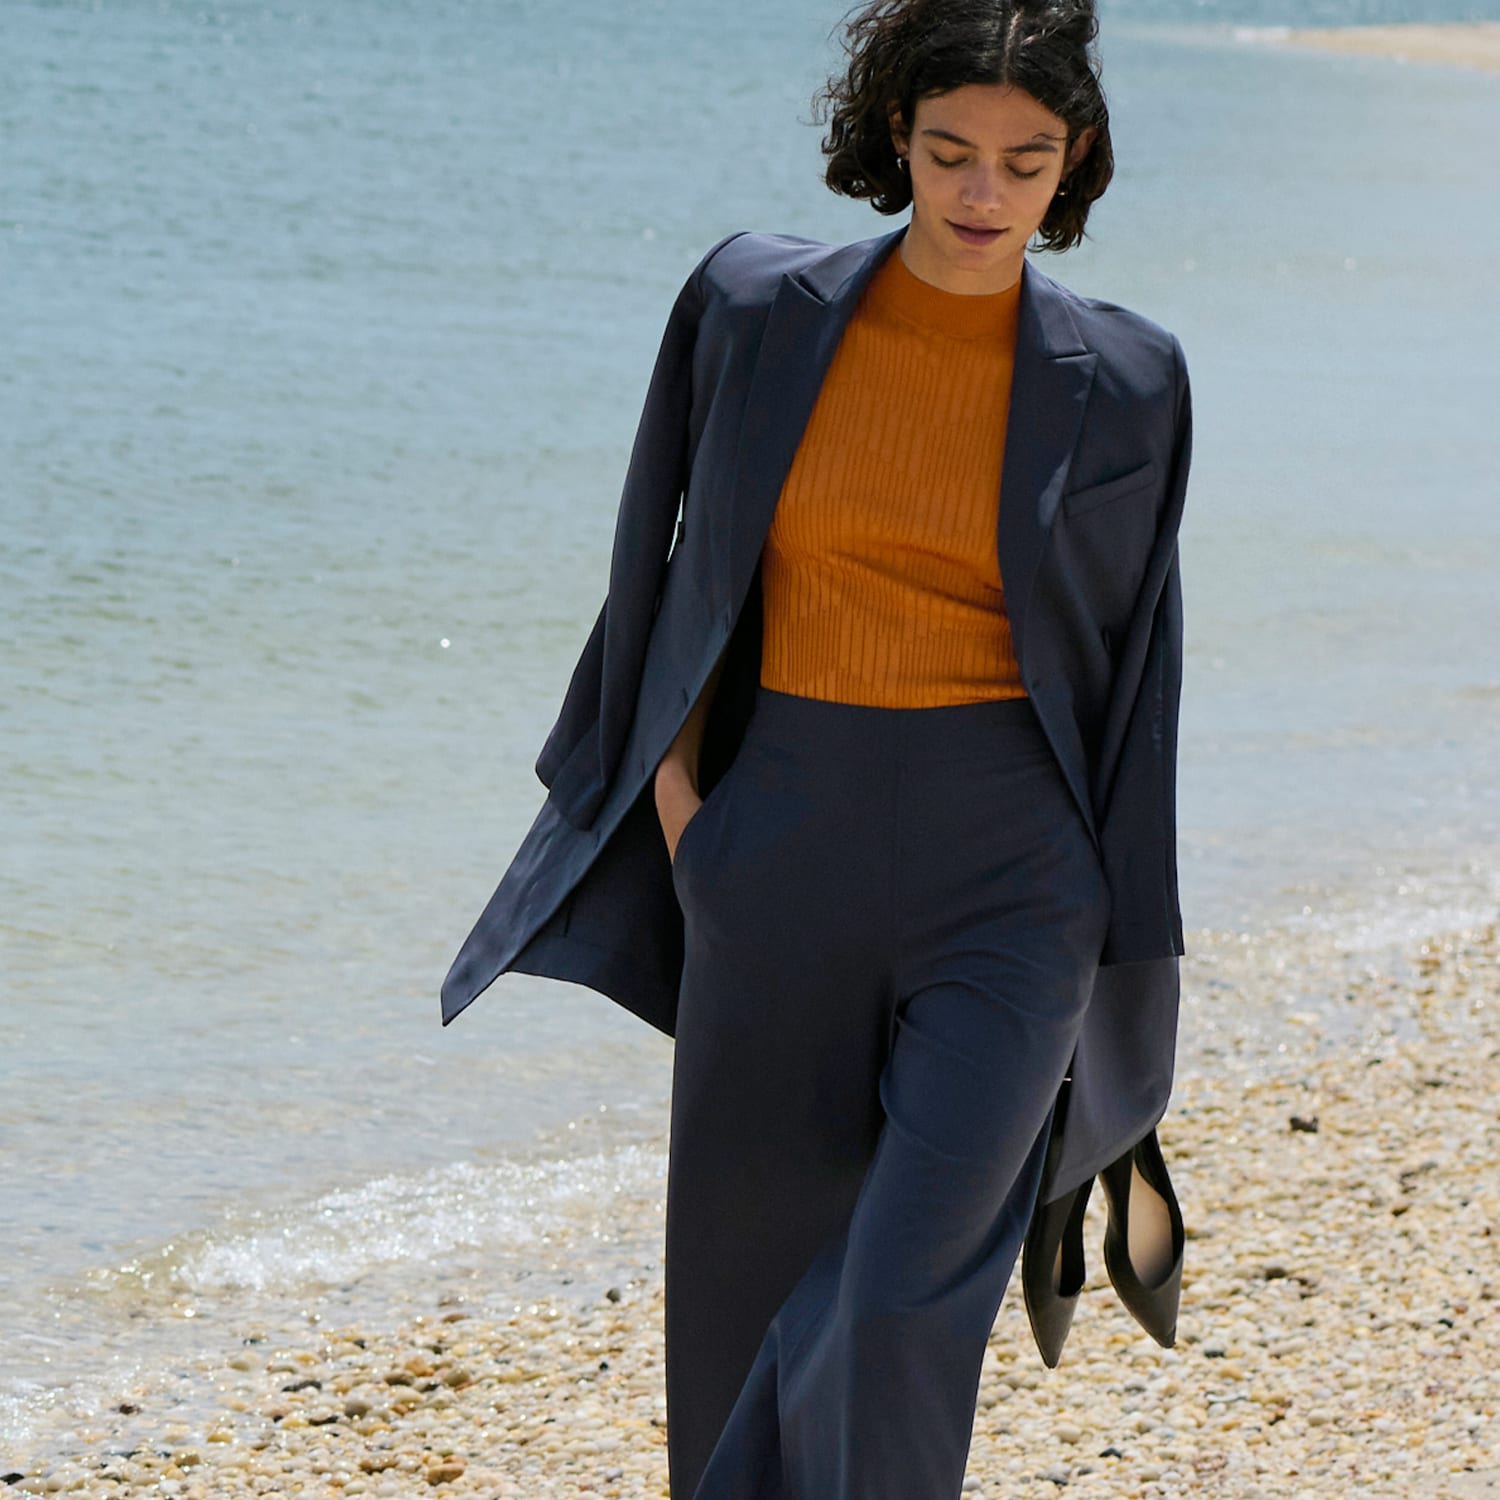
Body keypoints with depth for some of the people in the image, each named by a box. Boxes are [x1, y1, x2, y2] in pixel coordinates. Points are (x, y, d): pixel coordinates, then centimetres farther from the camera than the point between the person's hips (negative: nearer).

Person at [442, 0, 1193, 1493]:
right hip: (780, 852, 2)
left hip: (1005, 871, -2)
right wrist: (672, 782, 0)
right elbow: (683, 571, 11)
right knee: (752, 1300, 12)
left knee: (901, 1318, -14)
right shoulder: (757, 310, -1)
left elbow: (1126, 665, 3)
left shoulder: (1117, 387, -3)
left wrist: (1117, 975, 3)